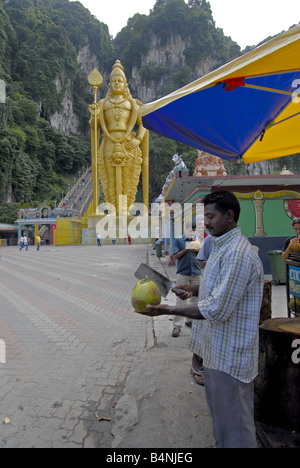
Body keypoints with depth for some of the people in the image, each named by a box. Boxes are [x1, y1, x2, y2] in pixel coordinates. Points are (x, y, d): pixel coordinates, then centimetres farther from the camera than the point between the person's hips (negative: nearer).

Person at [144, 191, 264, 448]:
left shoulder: (237, 254, -26)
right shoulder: (222, 246, 9)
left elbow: (217, 310, -28)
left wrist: (169, 310, -22)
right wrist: (195, 290, 3)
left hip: (229, 355, -10)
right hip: (217, 350, 10)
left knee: (234, 425, 10)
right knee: (220, 414, 28)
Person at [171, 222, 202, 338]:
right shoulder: (179, 241, 4)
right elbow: (175, 256, -3)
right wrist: (186, 249, -14)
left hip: (196, 274, 4)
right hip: (183, 274, -4)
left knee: (195, 298, 10)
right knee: (181, 299, -3)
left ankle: (190, 320, 25)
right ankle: (177, 325, 1)